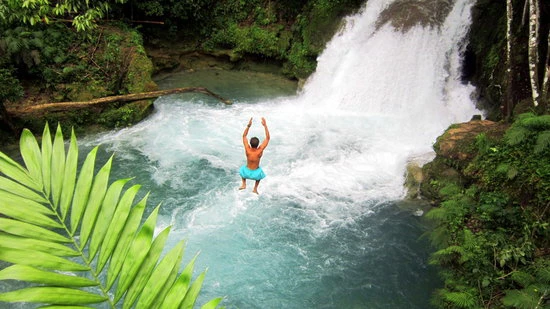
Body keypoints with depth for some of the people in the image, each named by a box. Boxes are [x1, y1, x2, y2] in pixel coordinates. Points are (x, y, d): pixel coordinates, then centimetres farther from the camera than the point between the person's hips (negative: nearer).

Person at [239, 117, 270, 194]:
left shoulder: (247, 150, -24)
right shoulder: (260, 151, -27)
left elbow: (244, 136, -13)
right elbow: (268, 138, -20)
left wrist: (248, 125, -19)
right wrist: (265, 125, -22)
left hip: (247, 172, 1)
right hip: (256, 173, -1)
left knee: (243, 169, 37)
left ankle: (244, 184, 30)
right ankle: (255, 189, 32)